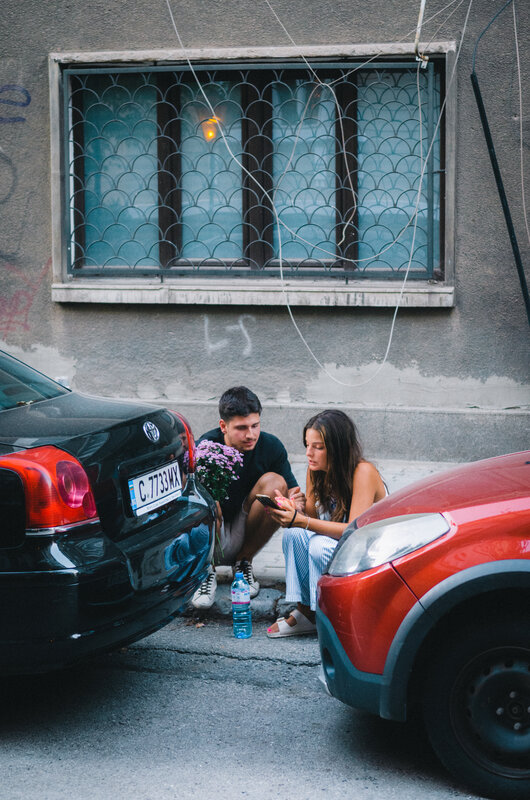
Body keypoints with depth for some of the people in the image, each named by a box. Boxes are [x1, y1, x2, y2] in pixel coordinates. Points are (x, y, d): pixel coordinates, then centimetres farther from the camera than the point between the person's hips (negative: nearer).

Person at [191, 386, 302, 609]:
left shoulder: (270, 446, -9)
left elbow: (293, 494, -8)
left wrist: (294, 504, -33)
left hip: (245, 538, 3)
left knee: (275, 482, -20)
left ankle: (244, 560, -4)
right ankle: (206, 571, -8)